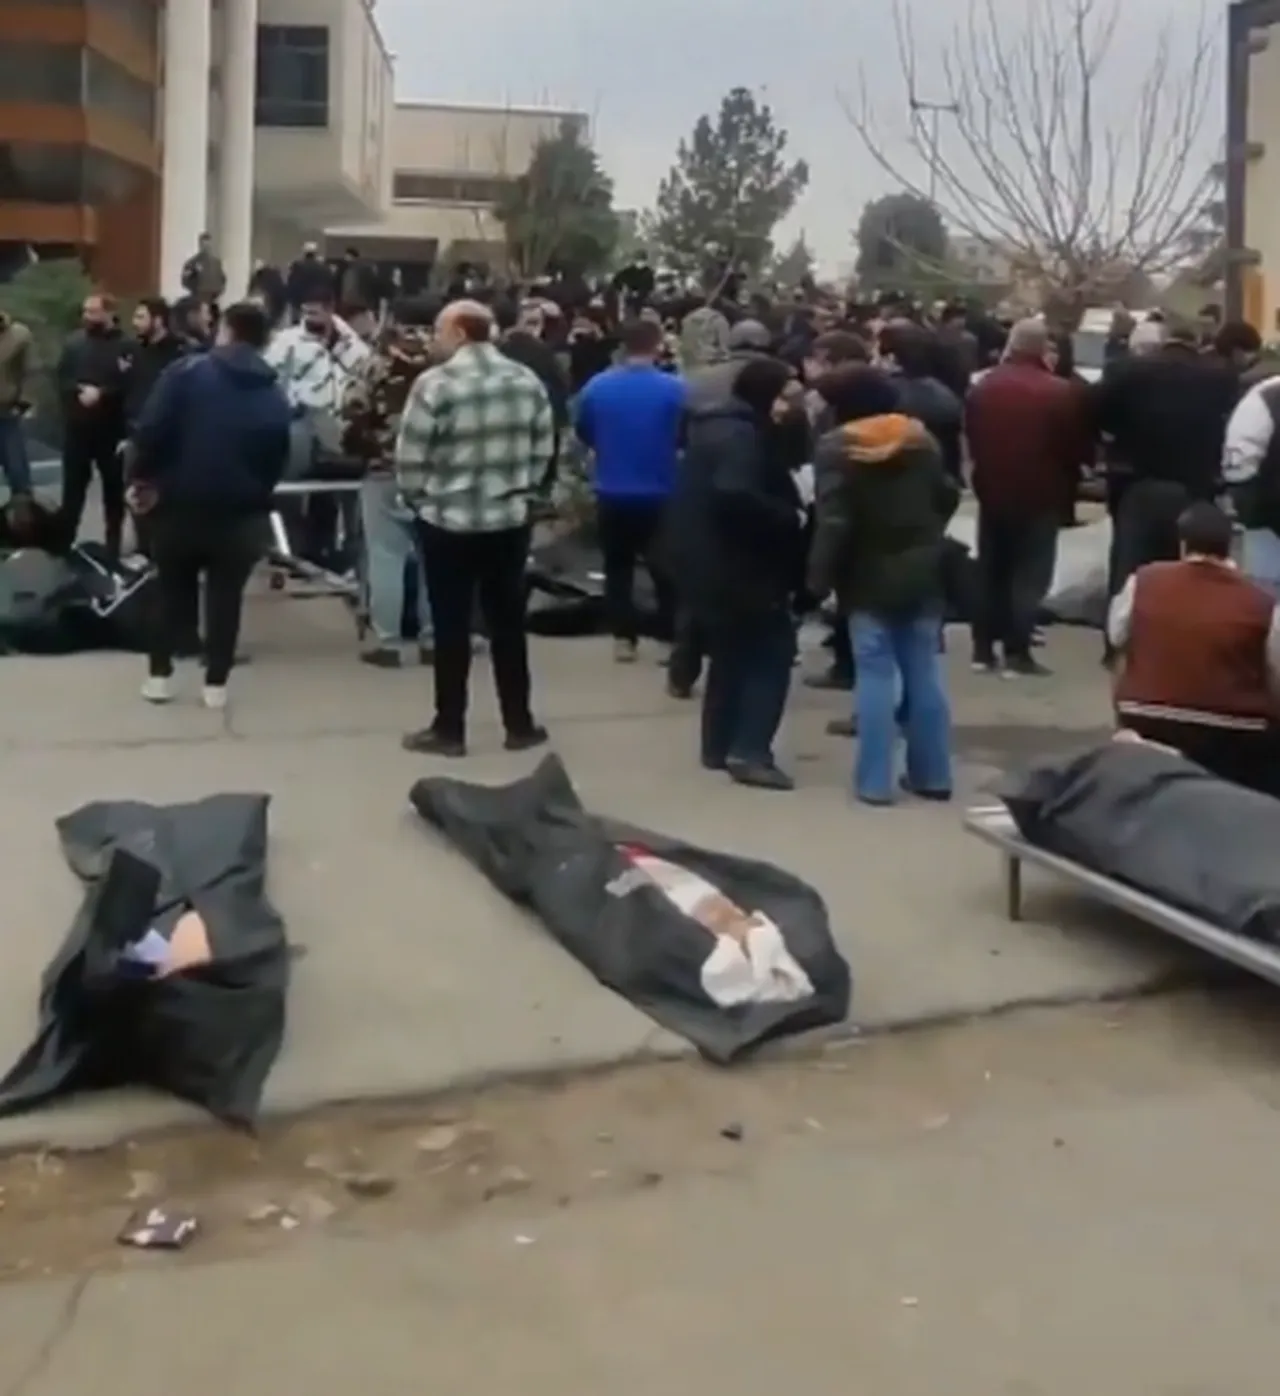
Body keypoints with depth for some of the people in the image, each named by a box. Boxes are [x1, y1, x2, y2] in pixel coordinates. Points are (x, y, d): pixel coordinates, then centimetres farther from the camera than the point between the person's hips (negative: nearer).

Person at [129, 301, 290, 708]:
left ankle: (160, 674, 17)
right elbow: (277, 462, 5)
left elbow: (151, 431, -13)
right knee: (226, 595, 11)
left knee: (172, 589, 15)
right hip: (239, 511, 1)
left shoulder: (188, 371, -6)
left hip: (181, 502, -1)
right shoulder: (274, 395, 5)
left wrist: (143, 477, -1)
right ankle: (216, 682, 10)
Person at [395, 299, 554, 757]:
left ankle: (449, 730, 12)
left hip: (448, 521, -4)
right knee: (508, 622, 13)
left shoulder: (436, 384, -14)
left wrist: (422, 498, 6)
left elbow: (410, 457, -11)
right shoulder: (527, 380, 1)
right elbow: (543, 449, 6)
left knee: (451, 626, 4)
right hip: (510, 519, 4)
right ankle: (519, 724, 19)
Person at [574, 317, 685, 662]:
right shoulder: (674, 388, -13)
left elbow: (583, 432, 7)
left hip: (612, 491, 2)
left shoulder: (597, 386, -6)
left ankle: (624, 638, 12)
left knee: (618, 566, 14)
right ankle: (673, 638, 14)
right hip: (659, 492, -1)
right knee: (665, 567, 12)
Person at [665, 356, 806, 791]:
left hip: (705, 556, 10)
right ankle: (750, 750, -10)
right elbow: (735, 495, -34)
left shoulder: (718, 425, 15)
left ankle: (720, 745, 23)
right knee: (772, 648, -4)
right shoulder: (742, 434, -18)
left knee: (733, 649, 19)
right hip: (734, 560, -10)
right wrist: (789, 518, -22)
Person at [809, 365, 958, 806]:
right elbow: (948, 496, 10)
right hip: (921, 572, 5)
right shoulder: (921, 438, 7)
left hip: (870, 578, -4)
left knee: (876, 674, -2)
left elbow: (833, 521, -18)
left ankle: (874, 780, -1)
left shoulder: (837, 448, -10)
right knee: (924, 671, 9)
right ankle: (932, 774, 14)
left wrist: (820, 576, -14)